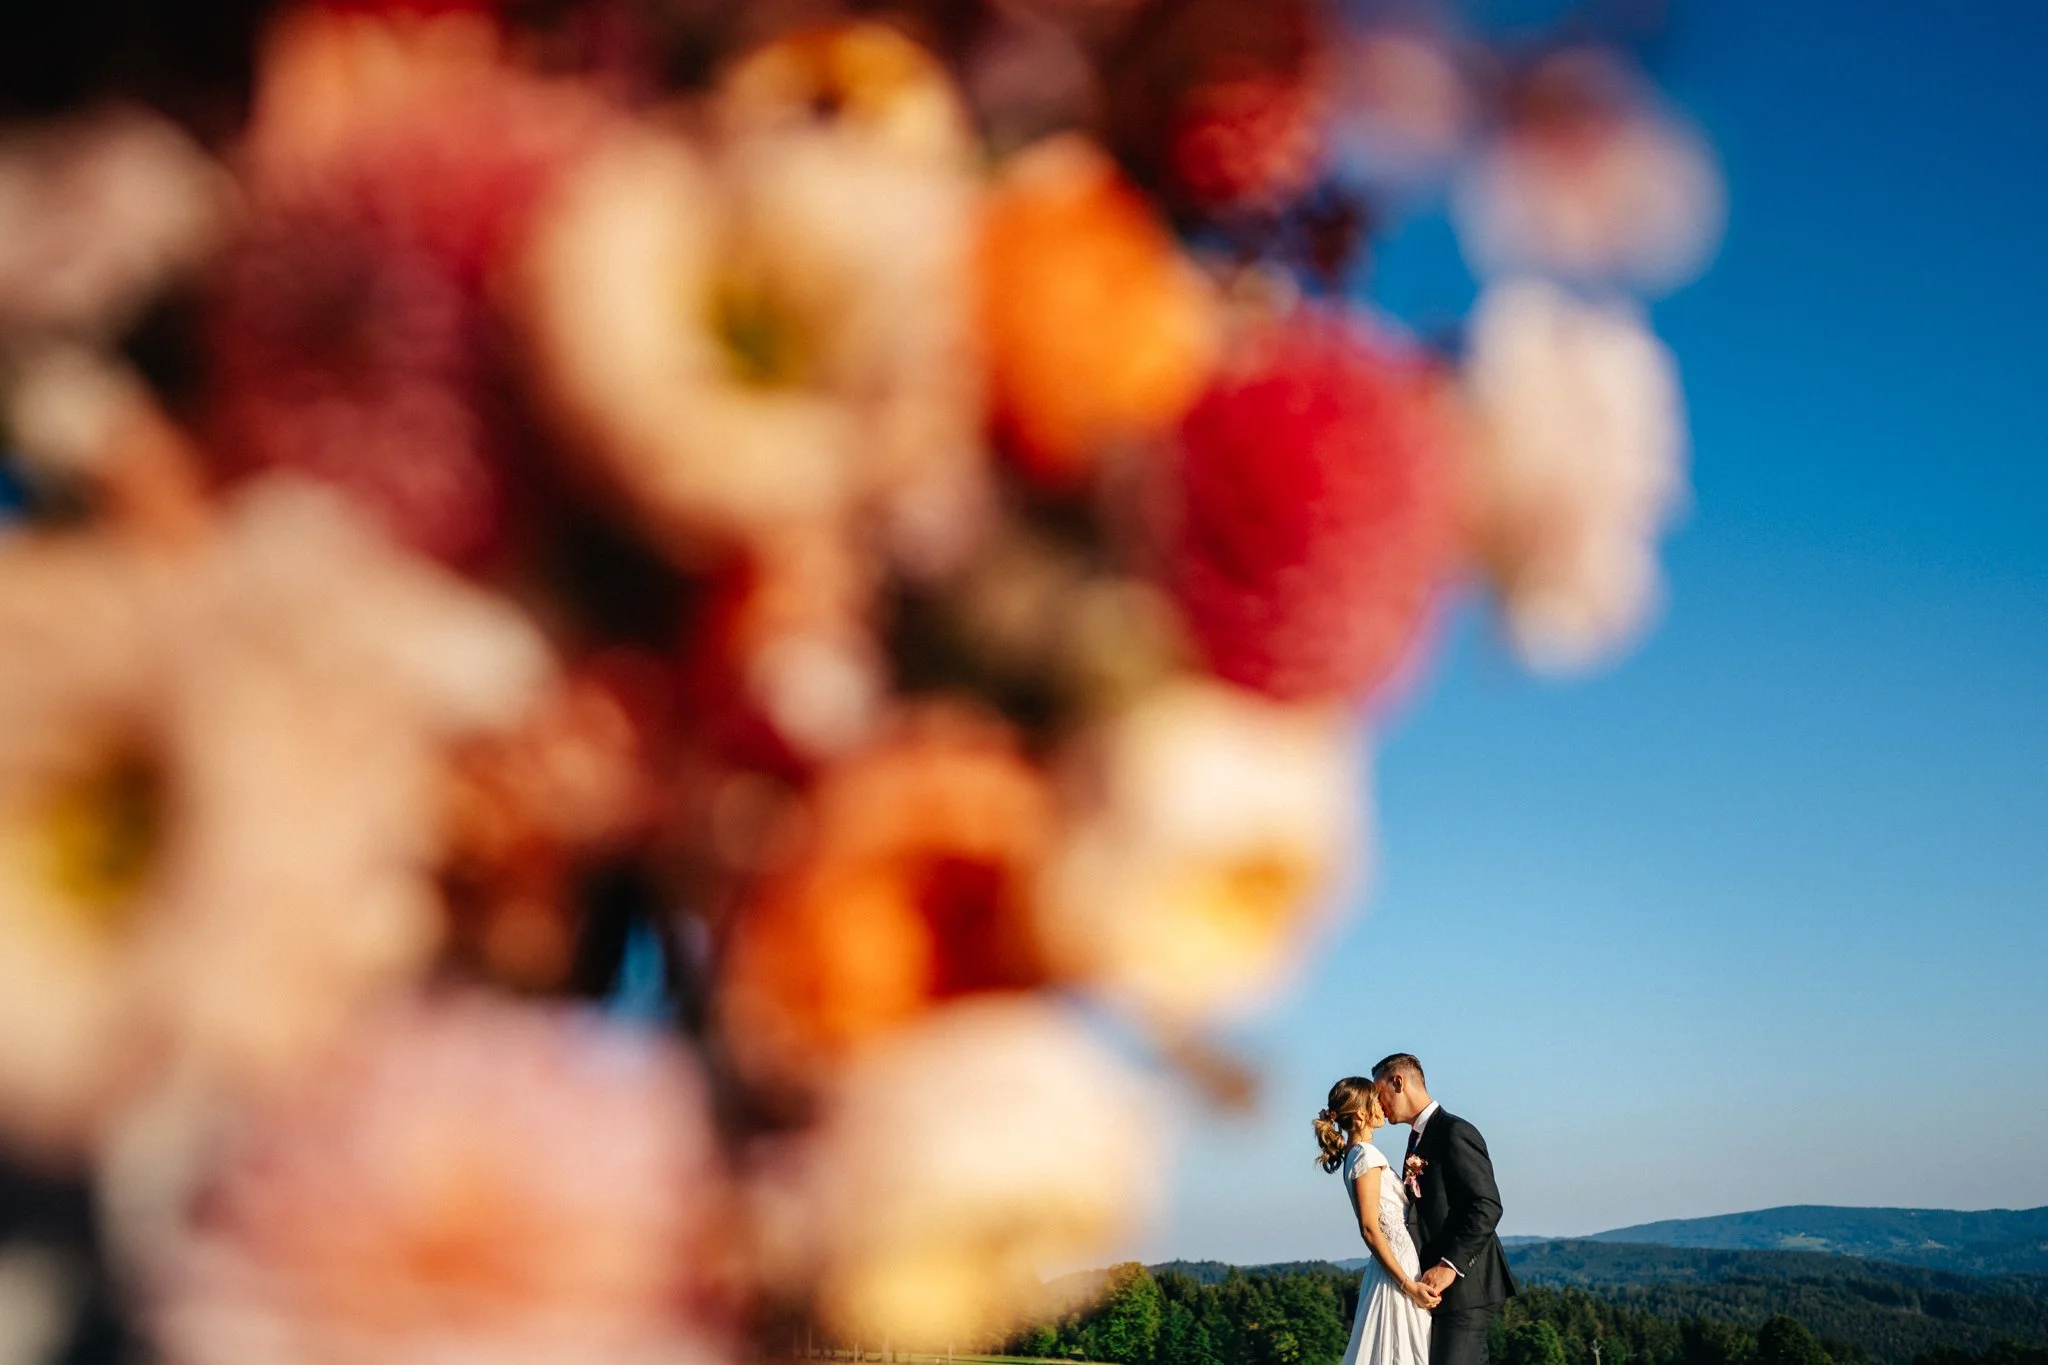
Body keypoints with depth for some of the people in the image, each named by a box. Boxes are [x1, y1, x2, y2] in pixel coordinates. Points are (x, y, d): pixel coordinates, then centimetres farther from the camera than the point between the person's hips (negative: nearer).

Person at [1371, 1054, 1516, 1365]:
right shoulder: (1419, 1138, 18)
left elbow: (1487, 1207, -19)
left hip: (1464, 1284, -10)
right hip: (1439, 1285, 10)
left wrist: (1449, 1265, -23)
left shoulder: (1454, 1132, -12)